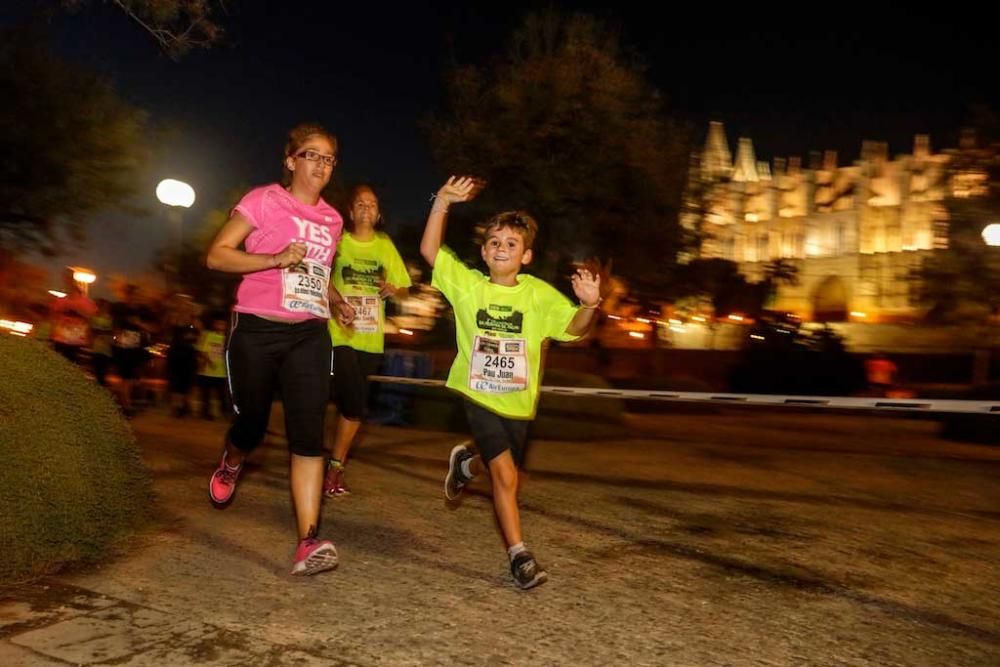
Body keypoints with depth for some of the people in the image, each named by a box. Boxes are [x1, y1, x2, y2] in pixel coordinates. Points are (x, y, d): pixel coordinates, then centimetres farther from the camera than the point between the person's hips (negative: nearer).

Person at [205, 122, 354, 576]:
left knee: (308, 435, -10)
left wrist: (336, 300, 10)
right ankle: (229, 467, 49)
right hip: (256, 332, -3)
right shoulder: (264, 200, -2)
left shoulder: (332, 220, 14)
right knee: (252, 424, 11)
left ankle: (308, 544, -11)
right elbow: (216, 255, -7)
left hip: (309, 336, 3)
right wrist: (276, 259, -20)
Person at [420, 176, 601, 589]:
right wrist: (442, 202, -19)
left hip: (518, 402, 3)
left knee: (504, 473, 18)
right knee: (505, 473, -15)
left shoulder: (538, 293, -5)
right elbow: (429, 250, -11)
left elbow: (574, 327, -12)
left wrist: (590, 304, -32)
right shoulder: (468, 284, -4)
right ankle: (519, 554, 2)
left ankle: (467, 463, 53)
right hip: (479, 397, -2)